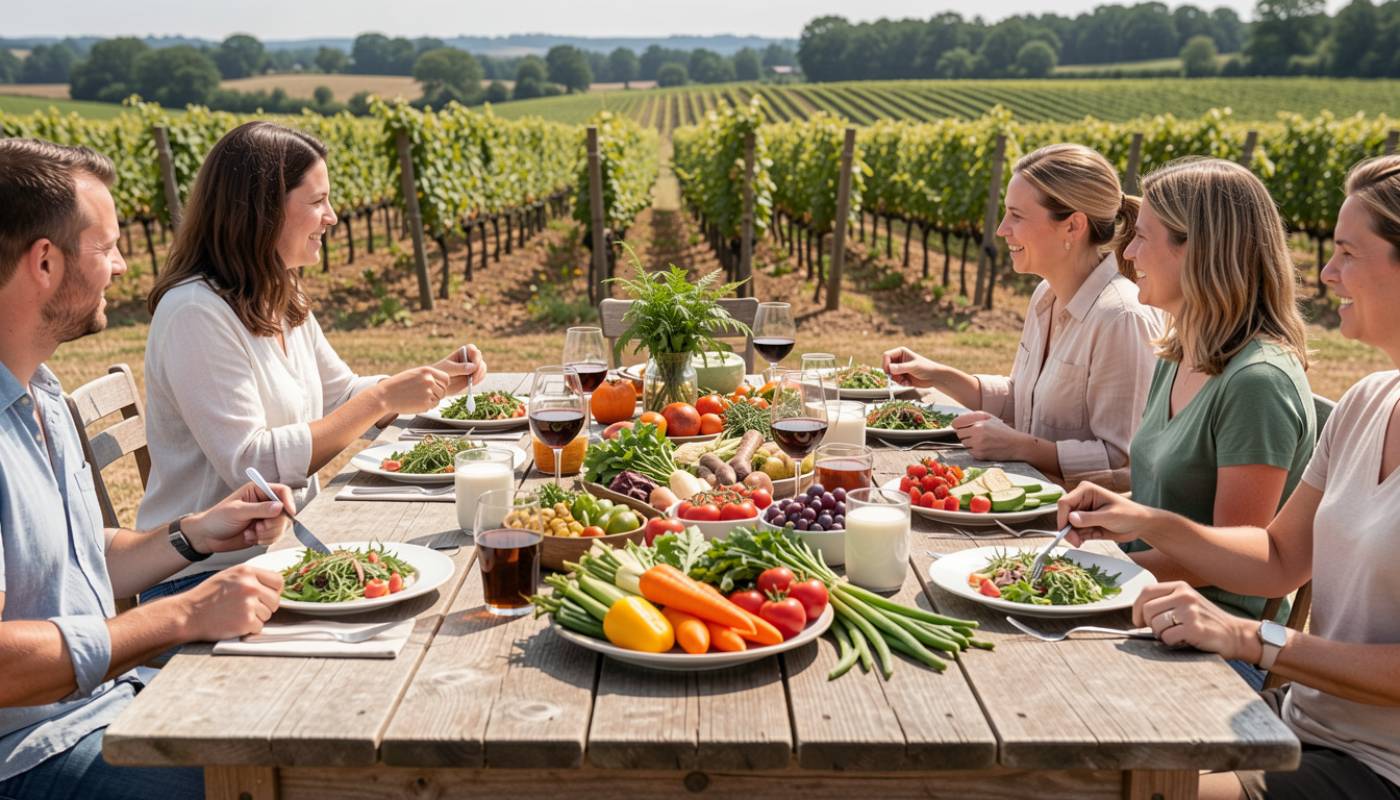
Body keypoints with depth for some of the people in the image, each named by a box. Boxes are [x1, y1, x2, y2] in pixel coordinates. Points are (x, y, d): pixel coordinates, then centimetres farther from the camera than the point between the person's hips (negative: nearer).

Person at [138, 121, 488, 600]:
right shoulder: (195, 312, -19)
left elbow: (342, 398, 18)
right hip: (208, 577, -8)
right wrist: (382, 398, -22)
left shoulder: (281, 301, 9)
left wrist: (438, 379, 2)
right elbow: (252, 465, -24)